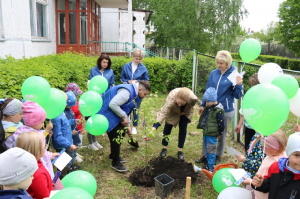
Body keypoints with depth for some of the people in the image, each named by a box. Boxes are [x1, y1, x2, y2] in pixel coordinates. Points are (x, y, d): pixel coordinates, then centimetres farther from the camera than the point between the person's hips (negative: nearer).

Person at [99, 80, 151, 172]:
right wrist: (124, 117, -21)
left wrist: (127, 126, 20)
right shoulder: (126, 92, -24)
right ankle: (115, 163, 9)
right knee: (116, 137, -7)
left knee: (121, 131, 16)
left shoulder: (132, 92, 11)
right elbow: (113, 104, -33)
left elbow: (125, 109, 20)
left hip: (114, 114, 11)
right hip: (107, 114, -11)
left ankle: (114, 155, 34)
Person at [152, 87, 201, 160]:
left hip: (185, 113, 1)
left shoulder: (192, 98, -41)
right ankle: (164, 148, 17)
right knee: (167, 127, 0)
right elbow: (163, 112, -51)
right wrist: (156, 125, -58)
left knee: (183, 129, -2)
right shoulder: (171, 99, -47)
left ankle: (180, 150, 11)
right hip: (173, 112, -1)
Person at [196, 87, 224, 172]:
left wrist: (219, 133, -8)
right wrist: (200, 125, 22)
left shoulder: (218, 111, -19)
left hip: (212, 134, -9)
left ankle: (211, 167, 11)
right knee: (207, 149, 18)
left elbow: (221, 123, -15)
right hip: (206, 132, 9)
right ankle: (208, 164, 32)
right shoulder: (208, 108, 8)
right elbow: (203, 118, 20)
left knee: (211, 150, 0)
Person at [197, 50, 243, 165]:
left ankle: (218, 156, 32)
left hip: (225, 111, -3)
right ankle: (205, 155, 27)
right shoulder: (214, 73, 2)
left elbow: (237, 96, -7)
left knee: (222, 134, 13)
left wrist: (239, 85, -25)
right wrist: (203, 105, 14)